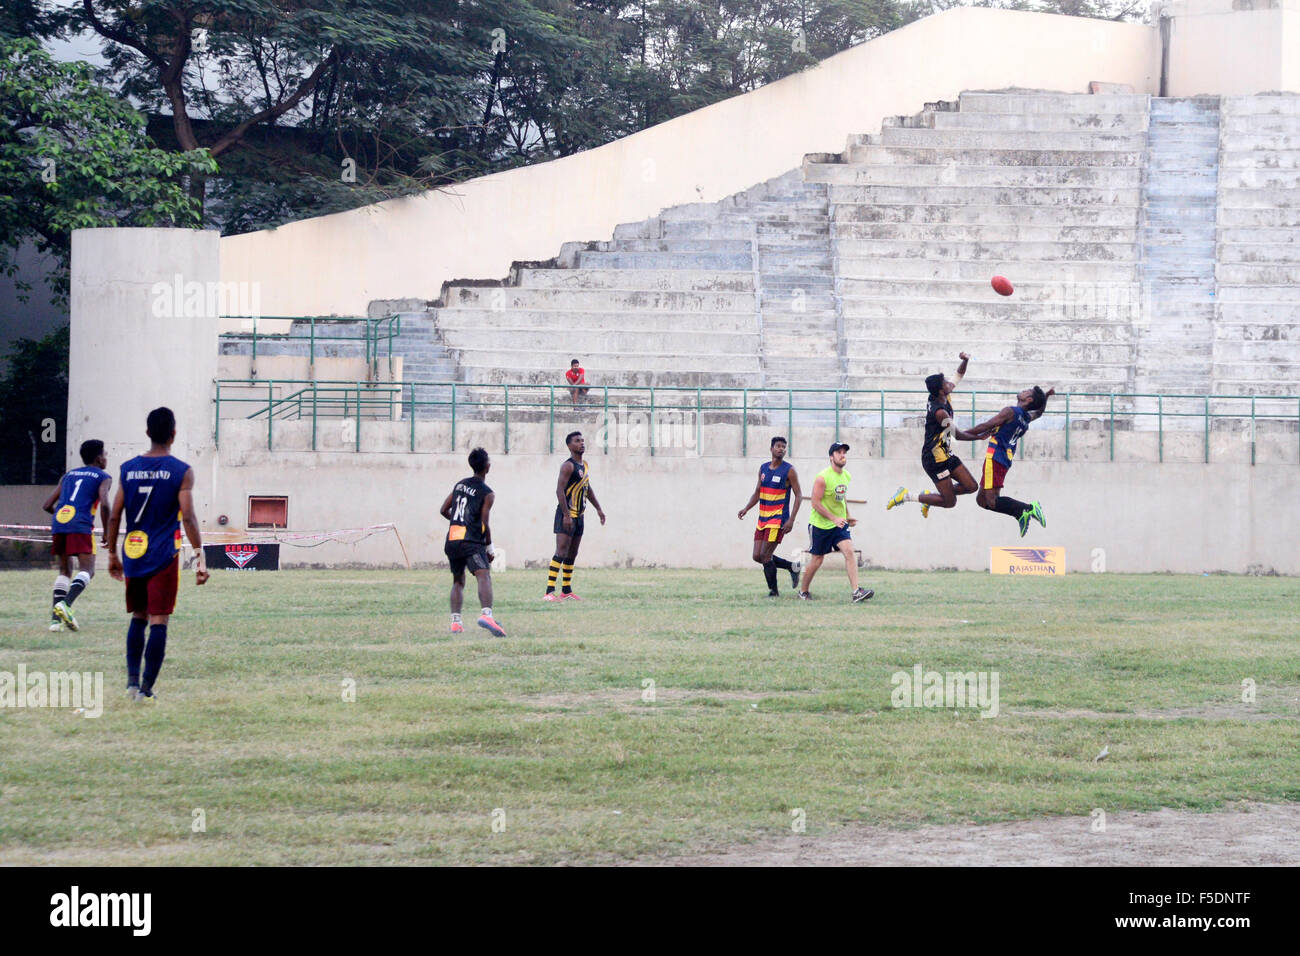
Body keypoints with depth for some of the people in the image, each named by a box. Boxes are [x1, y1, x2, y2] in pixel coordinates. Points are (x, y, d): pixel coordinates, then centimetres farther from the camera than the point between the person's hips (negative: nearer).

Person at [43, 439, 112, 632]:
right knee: (87, 570, -7)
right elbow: (104, 504, -8)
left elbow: (47, 505, 23)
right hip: (80, 527, -5)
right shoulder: (103, 477, 11)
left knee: (65, 570, 17)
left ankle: (55, 618, 4)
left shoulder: (68, 475, 26)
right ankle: (66, 604, -34)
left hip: (58, 523, 5)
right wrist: (107, 533, 1)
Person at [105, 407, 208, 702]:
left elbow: (114, 517, 5)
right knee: (158, 621, -2)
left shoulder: (128, 469, 5)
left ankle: (132, 678, 7)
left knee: (138, 617, 18)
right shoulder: (181, 471, -6)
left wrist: (112, 553, 16)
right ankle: (146, 689, -6)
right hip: (164, 556, -4)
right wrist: (199, 557, -11)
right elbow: (188, 517, -13)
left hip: (133, 556, 4)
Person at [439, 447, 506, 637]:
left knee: (458, 580, 20)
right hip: (472, 541, -6)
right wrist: (490, 548, 4)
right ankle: (486, 614, -44)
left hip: (451, 541, 6)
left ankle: (455, 622, 13)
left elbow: (443, 510, 20)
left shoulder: (459, 485, 16)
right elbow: (484, 524, -7)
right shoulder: (487, 493, -2)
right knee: (484, 576, -20)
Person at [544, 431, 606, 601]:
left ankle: (566, 591, 19)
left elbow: (588, 489, 28)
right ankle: (549, 591, -20)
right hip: (566, 515, -9)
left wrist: (598, 509, 26)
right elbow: (560, 490, -20)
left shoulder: (584, 466, 15)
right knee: (561, 552, -16)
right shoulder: (568, 466, -14)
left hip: (578, 515, 9)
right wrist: (566, 515, -25)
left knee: (572, 555, 12)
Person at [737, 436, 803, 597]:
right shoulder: (763, 468, 12)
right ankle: (792, 567, 20)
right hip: (763, 518, 7)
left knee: (765, 555, -11)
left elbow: (798, 495, -6)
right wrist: (747, 508, 1)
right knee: (757, 556, 4)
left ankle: (773, 590, 2)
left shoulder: (789, 470, -6)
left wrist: (791, 520, -15)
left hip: (778, 518, -7)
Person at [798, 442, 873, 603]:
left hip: (840, 523, 5)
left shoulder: (847, 476, 5)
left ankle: (856, 592, -19)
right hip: (821, 524, -5)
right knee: (817, 559, 4)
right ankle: (803, 591, 25)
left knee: (849, 551, -13)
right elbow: (815, 503, -19)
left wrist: (847, 517, 10)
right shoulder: (823, 477, -18)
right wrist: (834, 518, -24)